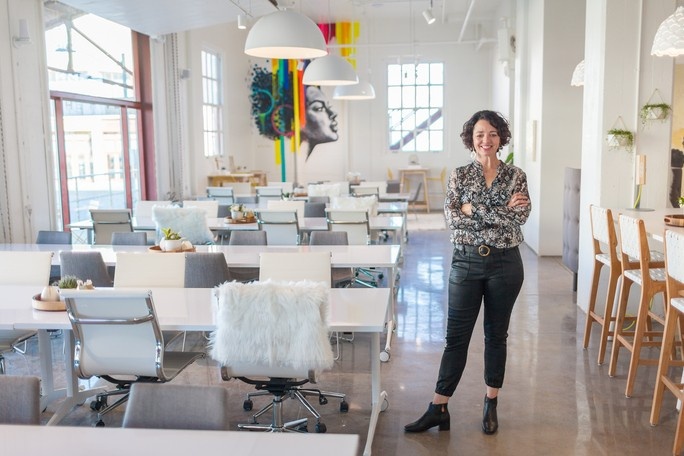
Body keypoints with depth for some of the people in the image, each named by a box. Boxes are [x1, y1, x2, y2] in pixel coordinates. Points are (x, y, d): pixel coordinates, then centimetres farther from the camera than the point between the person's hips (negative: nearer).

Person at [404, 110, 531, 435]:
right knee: (456, 336, 2)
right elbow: (452, 218, -11)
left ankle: (491, 405, 25)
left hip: (505, 264, 1)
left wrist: (473, 208, -15)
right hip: (466, 262, 0)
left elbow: (518, 219, -12)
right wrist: (501, 211, -16)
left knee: (496, 334, 11)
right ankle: (438, 408, 8)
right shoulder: (459, 175, 2)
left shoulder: (516, 176, 2)